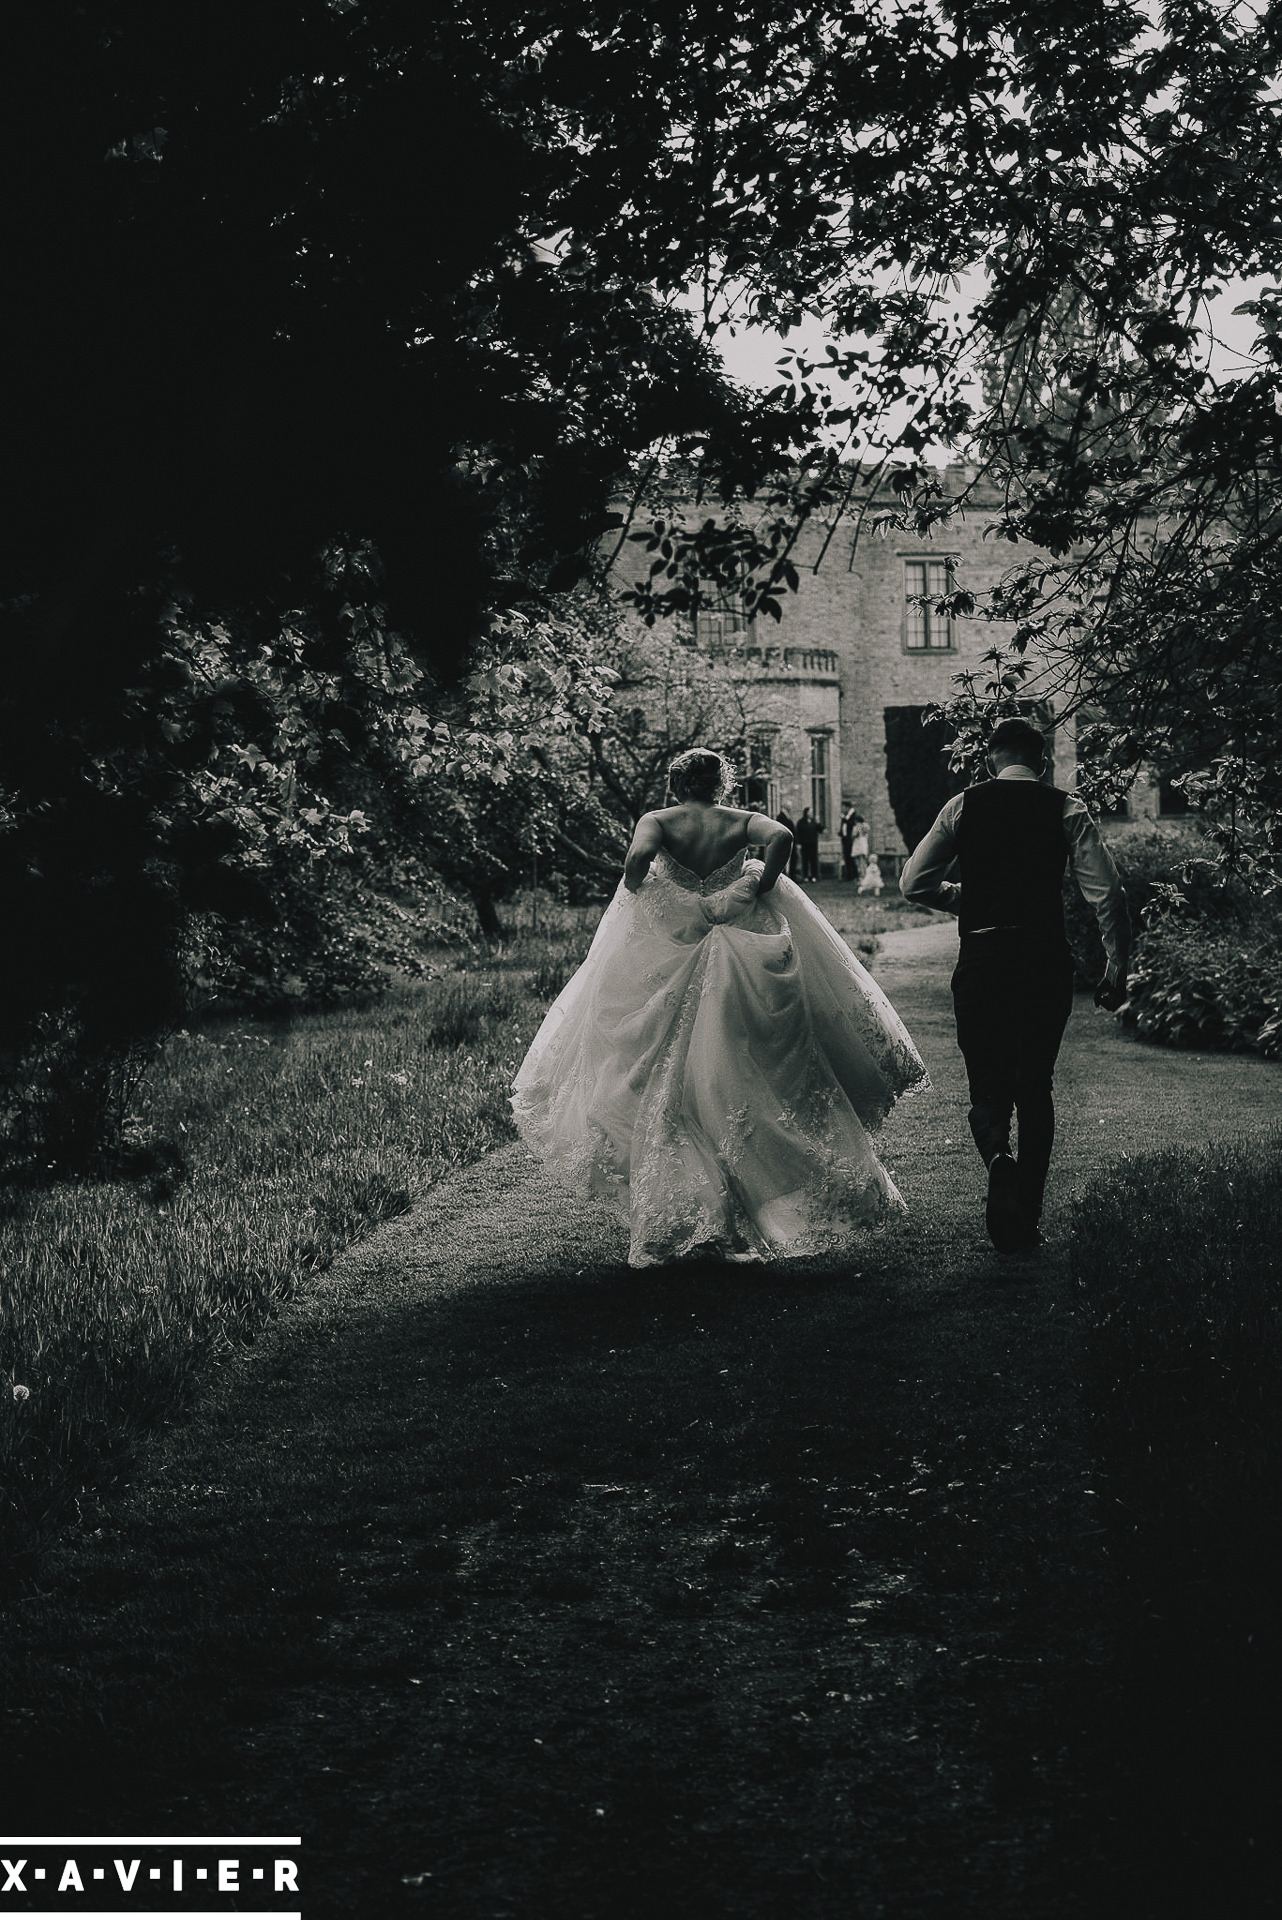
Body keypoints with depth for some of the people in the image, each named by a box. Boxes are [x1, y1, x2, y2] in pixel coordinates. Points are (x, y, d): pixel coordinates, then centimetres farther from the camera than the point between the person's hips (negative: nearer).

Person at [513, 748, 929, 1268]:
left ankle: (677, 1226, 7)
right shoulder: (740, 822, 3)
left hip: (667, 965, -1)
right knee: (745, 1086, 10)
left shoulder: (657, 821, -1)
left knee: (671, 1093, 7)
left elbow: (639, 856, -20)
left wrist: (634, 902, -3)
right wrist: (759, 891, -4)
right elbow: (782, 837, -14)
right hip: (739, 972, 1)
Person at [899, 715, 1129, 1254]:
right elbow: (1106, 892, -6)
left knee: (987, 1087, 10)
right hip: (1047, 960, 0)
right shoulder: (1066, 809, 1)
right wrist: (1117, 966, 0)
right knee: (1036, 1088, 13)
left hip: (981, 960, 0)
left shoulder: (964, 806, 4)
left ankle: (997, 1155, -23)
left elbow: (913, 882, 5)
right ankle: (1027, 1219, 14)